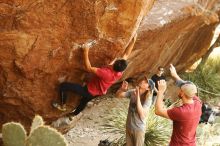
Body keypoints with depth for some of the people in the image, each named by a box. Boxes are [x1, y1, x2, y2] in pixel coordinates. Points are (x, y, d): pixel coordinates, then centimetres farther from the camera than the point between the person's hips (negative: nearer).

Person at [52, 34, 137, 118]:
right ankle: (73, 114, 63)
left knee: (63, 86, -3)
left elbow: (89, 68, -37)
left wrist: (85, 53, -34)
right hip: (99, 93, 8)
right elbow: (126, 54, -10)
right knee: (84, 101, 37)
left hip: (89, 91, -8)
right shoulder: (120, 73, -21)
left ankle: (62, 106, 18)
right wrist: (133, 41, -8)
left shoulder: (106, 73, -42)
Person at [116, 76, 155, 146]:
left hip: (139, 128, -4)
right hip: (129, 125, 4)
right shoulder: (132, 92, -9)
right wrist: (122, 89, -28)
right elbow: (118, 95, -5)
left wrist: (137, 96, -36)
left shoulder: (148, 99, -23)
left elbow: (141, 113, -34)